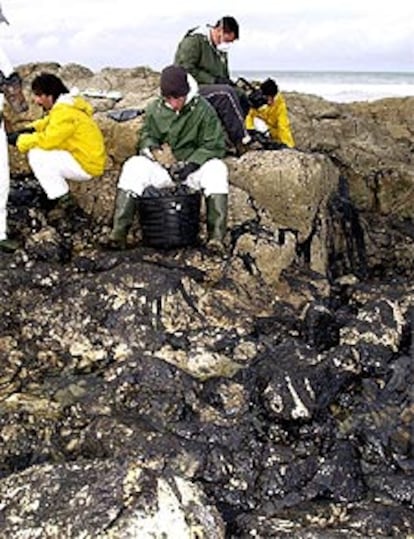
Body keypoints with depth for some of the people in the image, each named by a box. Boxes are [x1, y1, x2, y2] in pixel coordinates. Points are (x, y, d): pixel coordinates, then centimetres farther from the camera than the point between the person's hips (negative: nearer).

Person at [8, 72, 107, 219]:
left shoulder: (65, 112, -22)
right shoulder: (65, 105, 8)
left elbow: (48, 140, -25)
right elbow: (48, 123, 20)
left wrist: (20, 140, -13)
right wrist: (30, 129, 2)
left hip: (87, 166, -10)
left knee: (36, 156, -18)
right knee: (37, 149, 11)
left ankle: (63, 200, -9)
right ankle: (57, 191, 14)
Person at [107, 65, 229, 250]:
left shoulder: (203, 110, -7)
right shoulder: (154, 109, 1)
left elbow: (215, 145, -6)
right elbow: (146, 134, 14)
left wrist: (192, 163, -19)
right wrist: (150, 147, -11)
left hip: (193, 169, -2)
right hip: (161, 168, 2)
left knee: (216, 169, -33)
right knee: (134, 166, -25)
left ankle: (216, 236, -34)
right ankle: (119, 232, -29)